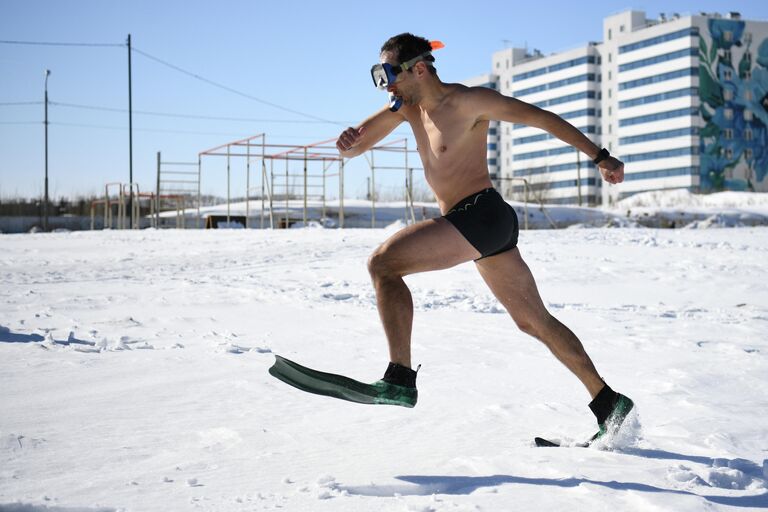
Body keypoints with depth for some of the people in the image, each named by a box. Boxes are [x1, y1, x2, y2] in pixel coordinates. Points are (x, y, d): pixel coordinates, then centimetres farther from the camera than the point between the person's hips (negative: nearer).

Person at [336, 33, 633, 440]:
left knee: (383, 263, -19)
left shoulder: (467, 101, -7)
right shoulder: (408, 106, 15)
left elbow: (541, 117, -4)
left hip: (482, 214, -9)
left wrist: (600, 157, -4)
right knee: (534, 320, 14)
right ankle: (608, 403, 21)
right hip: (478, 225, 9)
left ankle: (400, 378, -24)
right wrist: (347, 141, -15)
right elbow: (352, 148, 11)